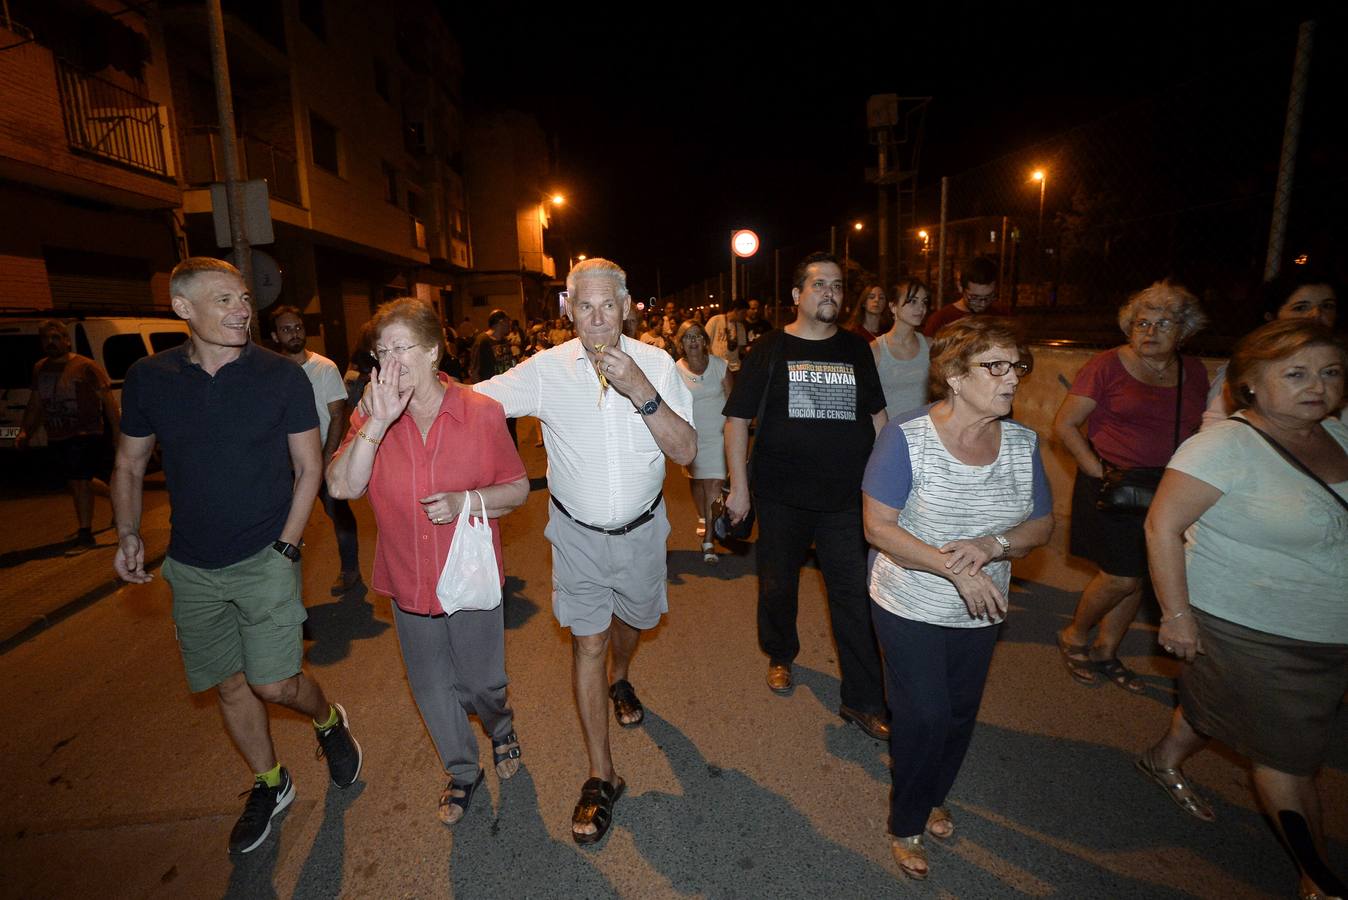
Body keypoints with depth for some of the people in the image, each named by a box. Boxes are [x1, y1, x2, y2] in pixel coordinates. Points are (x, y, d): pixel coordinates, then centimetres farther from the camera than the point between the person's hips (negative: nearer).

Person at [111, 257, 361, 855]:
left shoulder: (282, 376, -9)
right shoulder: (147, 378, 0)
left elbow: (308, 467, -5)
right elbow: (129, 465, 12)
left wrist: (287, 546, -10)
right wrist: (128, 535, 0)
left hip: (265, 559, -3)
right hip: (192, 568, 4)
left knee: (273, 683, -6)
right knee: (229, 685, 13)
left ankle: (329, 722, 28)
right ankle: (269, 785, 35)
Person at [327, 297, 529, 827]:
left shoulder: (481, 412, -12)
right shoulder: (371, 417, -5)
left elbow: (518, 488, -6)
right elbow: (342, 486, -18)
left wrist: (464, 501, -23)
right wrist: (378, 422, -28)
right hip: (408, 582, 3)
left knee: (483, 682, 15)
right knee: (433, 689, 19)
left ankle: (501, 729, 52)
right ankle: (462, 773, 45)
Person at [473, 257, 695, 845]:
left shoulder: (655, 363, -12)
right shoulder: (546, 369, -12)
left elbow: (686, 452, -18)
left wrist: (641, 392, -30)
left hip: (641, 528, 2)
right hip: (578, 532, -1)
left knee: (632, 619, 23)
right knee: (588, 642, 2)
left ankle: (619, 679, 59)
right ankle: (601, 777, 20)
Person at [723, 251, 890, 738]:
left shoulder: (856, 349, 7)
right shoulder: (770, 349, -1)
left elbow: (877, 415, 14)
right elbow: (737, 418, -3)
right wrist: (739, 487, -9)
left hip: (846, 496, 2)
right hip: (782, 496, -1)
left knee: (855, 594, 3)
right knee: (778, 583, 15)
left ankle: (862, 700, 18)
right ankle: (780, 655, 42)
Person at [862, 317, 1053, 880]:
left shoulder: (1022, 442, -4)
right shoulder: (906, 437, -20)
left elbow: (1042, 525, 1)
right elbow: (878, 527, -21)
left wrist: (992, 546, -20)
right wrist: (954, 568, -29)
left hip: (980, 612, 5)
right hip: (910, 607, -5)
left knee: (961, 714, 20)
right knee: (925, 717, 2)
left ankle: (933, 799, 50)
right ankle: (905, 825, 32)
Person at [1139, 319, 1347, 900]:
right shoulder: (1227, 445, -20)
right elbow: (1162, 526, -22)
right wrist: (1177, 615, -21)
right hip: (1250, 633, -6)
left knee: (1216, 706, 24)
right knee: (1290, 758, 7)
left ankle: (1164, 760, 50)